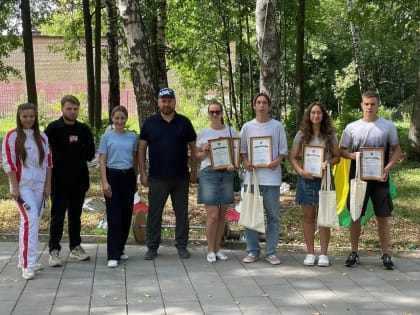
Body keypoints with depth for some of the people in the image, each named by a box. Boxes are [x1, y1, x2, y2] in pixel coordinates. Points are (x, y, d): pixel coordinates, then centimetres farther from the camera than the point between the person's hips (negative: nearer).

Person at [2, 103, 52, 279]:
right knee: (30, 220, -17)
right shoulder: (12, 137, -6)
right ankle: (28, 265, -16)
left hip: (39, 186, 5)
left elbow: (48, 162, 11)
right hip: (22, 186, -5)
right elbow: (8, 163, -8)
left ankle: (24, 260, 23)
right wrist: (14, 187, -12)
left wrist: (48, 185, 7)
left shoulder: (42, 137, 7)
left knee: (31, 221, 11)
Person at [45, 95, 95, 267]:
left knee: (75, 215, 13)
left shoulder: (83, 129, 8)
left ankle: (75, 247, 23)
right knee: (57, 216, -1)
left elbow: (90, 153, 12)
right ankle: (54, 250, 4)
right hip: (59, 181, -4)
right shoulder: (53, 128, -5)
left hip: (79, 180, 4)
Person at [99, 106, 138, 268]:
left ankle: (120, 249, 23)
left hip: (128, 176, 4)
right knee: (114, 216, -6)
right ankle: (113, 256, -4)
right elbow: (102, 161, -3)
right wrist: (105, 182, -12)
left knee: (126, 214, 8)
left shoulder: (132, 137, 7)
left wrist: (135, 181, 14)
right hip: (113, 176, -3)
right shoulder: (107, 137, -1)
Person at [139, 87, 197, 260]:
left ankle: (182, 246, 19)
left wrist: (194, 171, 1)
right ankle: (152, 247, 14)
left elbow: (193, 147, 7)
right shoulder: (150, 123, 3)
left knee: (182, 213, 8)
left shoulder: (184, 122, 4)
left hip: (181, 177, 1)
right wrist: (143, 173, -2)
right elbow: (142, 148, 4)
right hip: (157, 178, 0)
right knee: (154, 213, 4)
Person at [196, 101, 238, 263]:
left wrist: (234, 164, -10)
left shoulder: (231, 131, 8)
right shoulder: (203, 133, 4)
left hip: (226, 174, 2)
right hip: (209, 173, -2)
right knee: (213, 215, -7)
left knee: (222, 215, 8)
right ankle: (210, 250, 6)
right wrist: (205, 151, -11)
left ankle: (217, 249, 20)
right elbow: (197, 156, 10)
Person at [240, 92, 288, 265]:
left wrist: (277, 161, -12)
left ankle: (271, 252, 10)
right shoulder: (247, 127, 7)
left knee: (273, 215, 2)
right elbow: (242, 150, 11)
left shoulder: (277, 126, 5)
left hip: (271, 175, -1)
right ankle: (252, 251, 13)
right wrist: (245, 162, -8)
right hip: (252, 175, 1)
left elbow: (283, 150, 7)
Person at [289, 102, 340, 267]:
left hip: (324, 178, -1)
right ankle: (310, 253, 14)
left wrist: (328, 162, -15)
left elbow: (337, 157, 7)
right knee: (308, 216, 6)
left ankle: (323, 254, 7)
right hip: (306, 178, 1)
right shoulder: (302, 134, 5)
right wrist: (301, 171, -12)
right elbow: (292, 157, 5)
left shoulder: (330, 135, 5)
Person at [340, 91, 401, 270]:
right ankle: (354, 252, 16)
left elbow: (397, 151, 5)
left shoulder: (388, 126, 3)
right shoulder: (352, 127, 5)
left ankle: (386, 255, 10)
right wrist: (351, 155, -12)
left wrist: (388, 167, -12)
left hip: (380, 179, -1)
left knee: (382, 217, 2)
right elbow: (342, 150, 11)